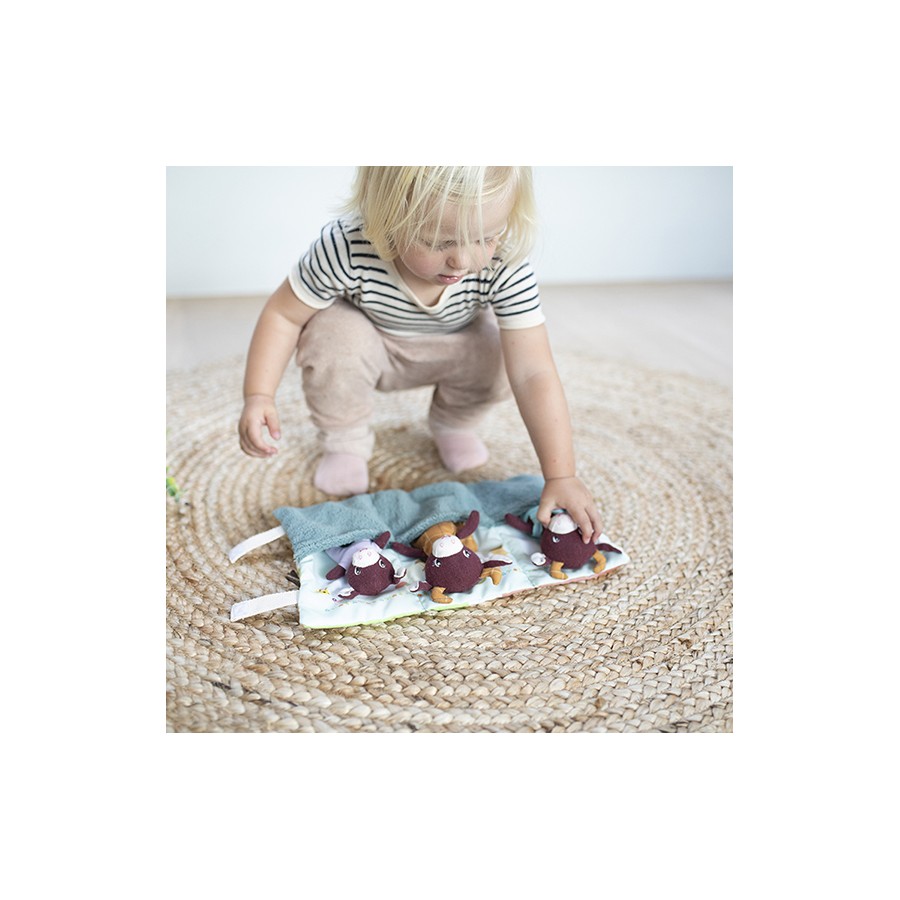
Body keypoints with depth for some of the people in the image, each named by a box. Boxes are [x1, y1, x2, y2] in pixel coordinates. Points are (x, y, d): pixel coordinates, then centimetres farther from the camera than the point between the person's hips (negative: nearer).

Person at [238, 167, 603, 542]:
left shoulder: (505, 268, -35)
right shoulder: (347, 249, -37)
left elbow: (533, 373, -36)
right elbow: (283, 315, -22)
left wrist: (561, 476, -39)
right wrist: (258, 396, -34)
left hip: (450, 346, 1)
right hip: (367, 341, -1)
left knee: (501, 358, -28)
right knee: (334, 339, -34)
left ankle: (452, 424, 6)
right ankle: (344, 444, -4)